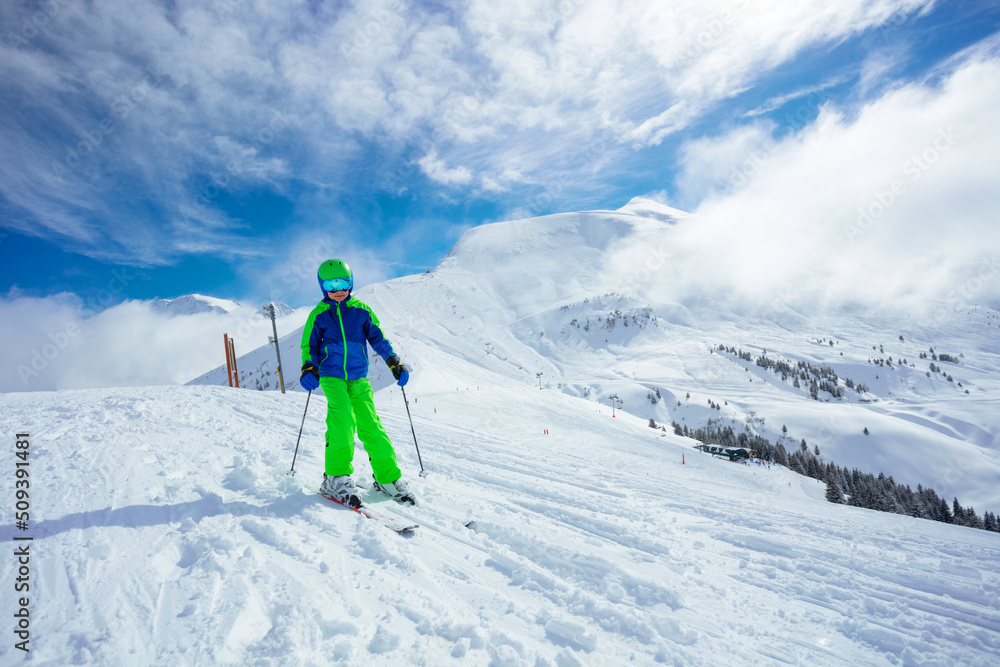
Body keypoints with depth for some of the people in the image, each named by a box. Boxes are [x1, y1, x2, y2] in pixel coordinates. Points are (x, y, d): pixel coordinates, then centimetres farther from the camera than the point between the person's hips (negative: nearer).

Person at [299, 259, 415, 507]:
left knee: (370, 424, -6)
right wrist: (309, 368, -6)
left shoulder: (362, 310, 8)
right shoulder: (319, 314, 6)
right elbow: (309, 345, 12)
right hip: (331, 377, -1)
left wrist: (394, 361, 3)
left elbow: (377, 338, 13)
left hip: (358, 378, 2)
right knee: (343, 419, -23)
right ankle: (336, 478, -15)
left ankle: (387, 477, 4)